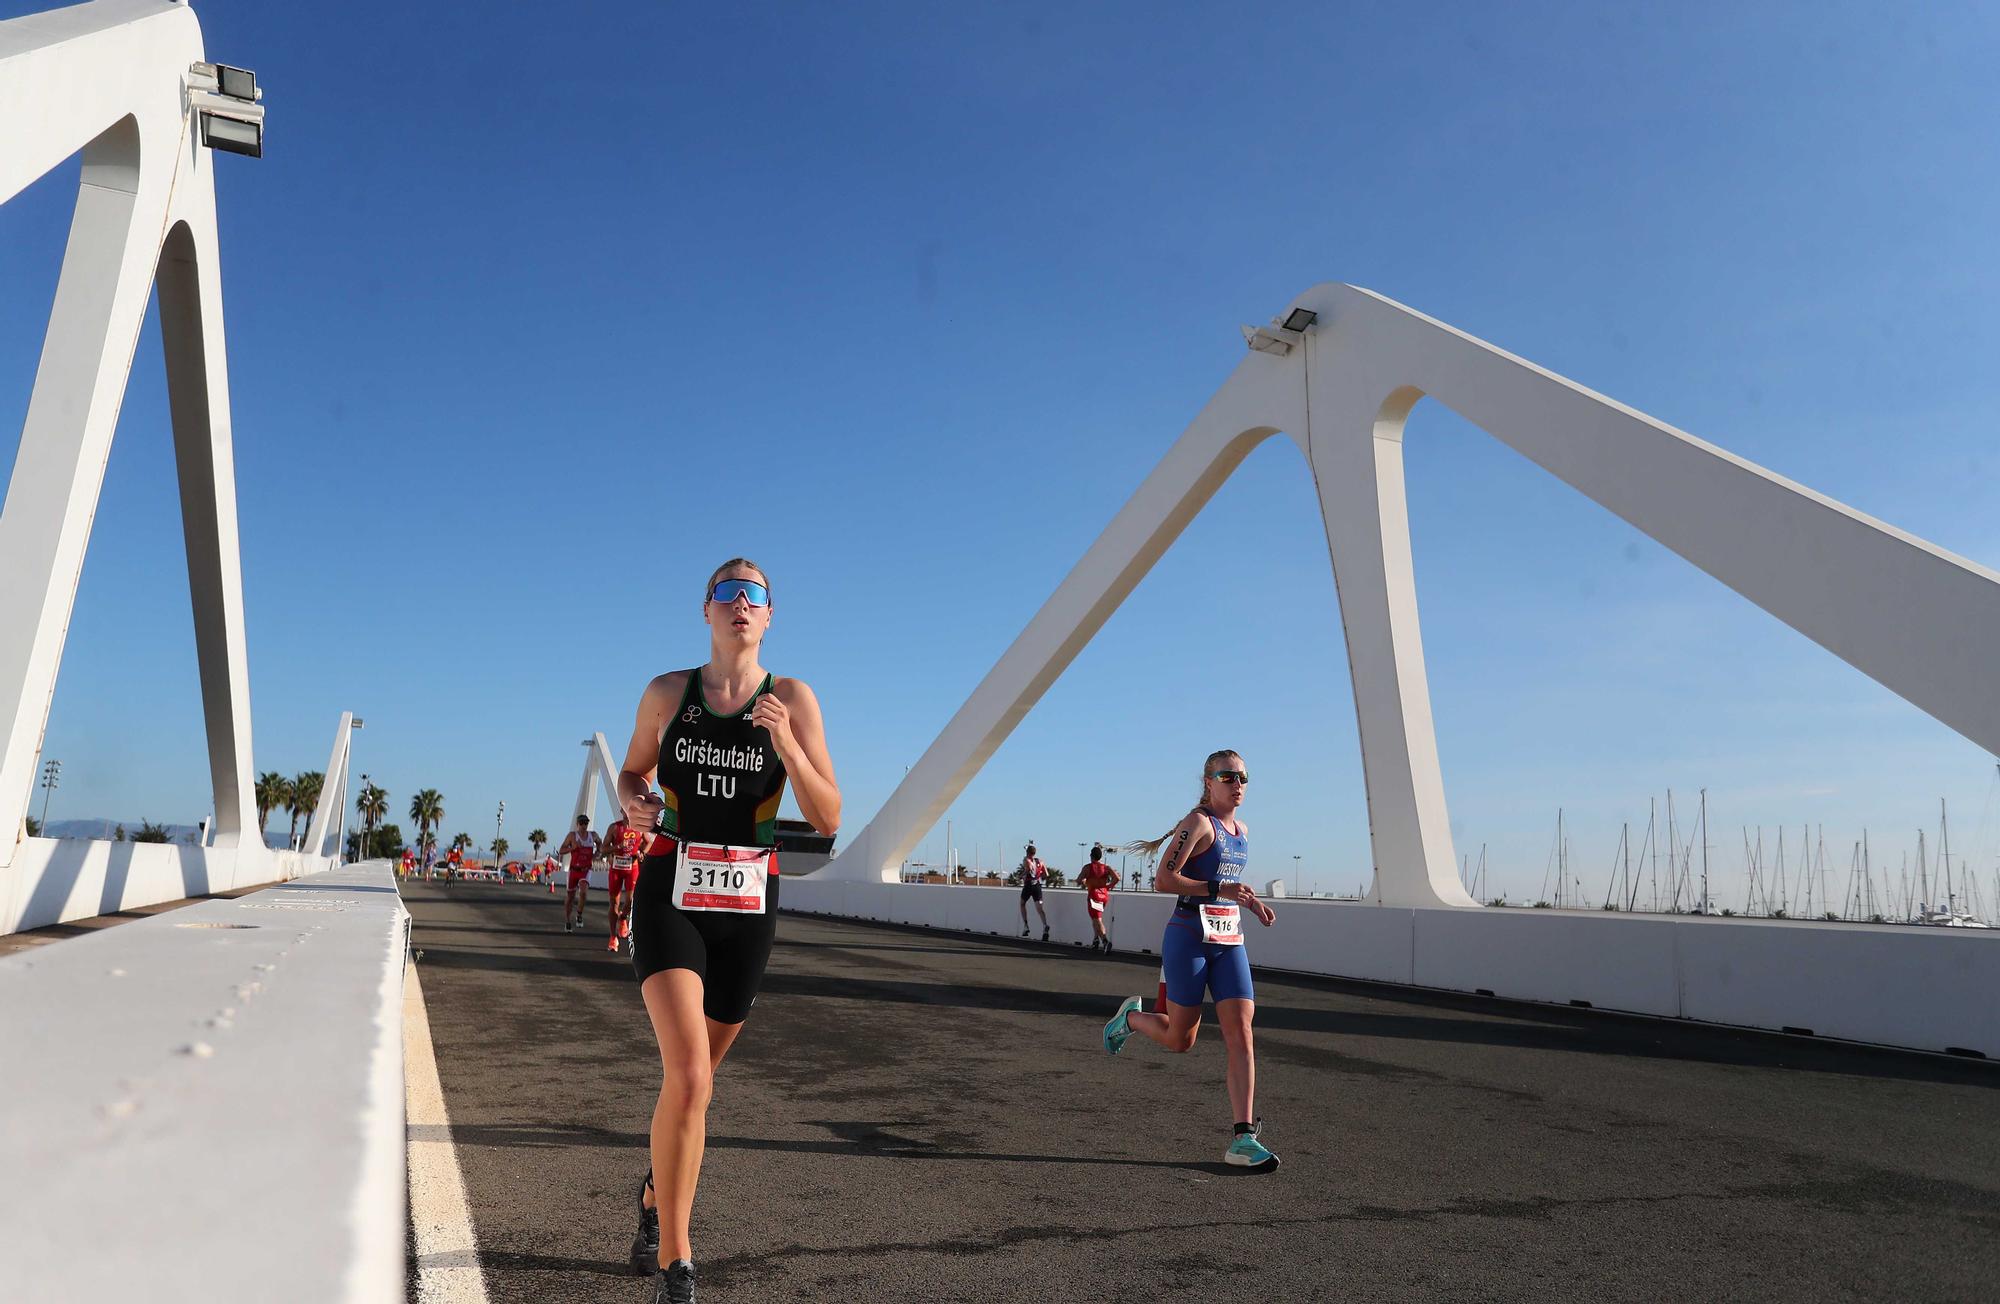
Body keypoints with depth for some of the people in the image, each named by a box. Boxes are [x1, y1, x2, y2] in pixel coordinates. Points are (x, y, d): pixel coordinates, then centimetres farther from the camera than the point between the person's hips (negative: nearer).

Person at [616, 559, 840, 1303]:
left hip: (746, 904, 1)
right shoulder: (667, 692, 1)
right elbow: (633, 772, 17)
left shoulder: (794, 700, -2)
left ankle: (655, 1196, 46)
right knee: (689, 1078, -18)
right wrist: (633, 803, -6)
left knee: (693, 1077, 16)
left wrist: (787, 745, -21)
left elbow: (828, 821, -6)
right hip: (670, 895, -1)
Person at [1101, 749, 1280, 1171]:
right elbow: (1163, 880, -17)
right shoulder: (1198, 822, -11)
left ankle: (1243, 1139, -4)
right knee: (1180, 1040, 4)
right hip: (1189, 939, -7)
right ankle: (1131, 1017, 35)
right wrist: (1219, 889, -24)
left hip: (1230, 942, 7)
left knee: (1241, 1034, -6)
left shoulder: (1242, 831, 13)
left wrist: (1251, 902, 11)